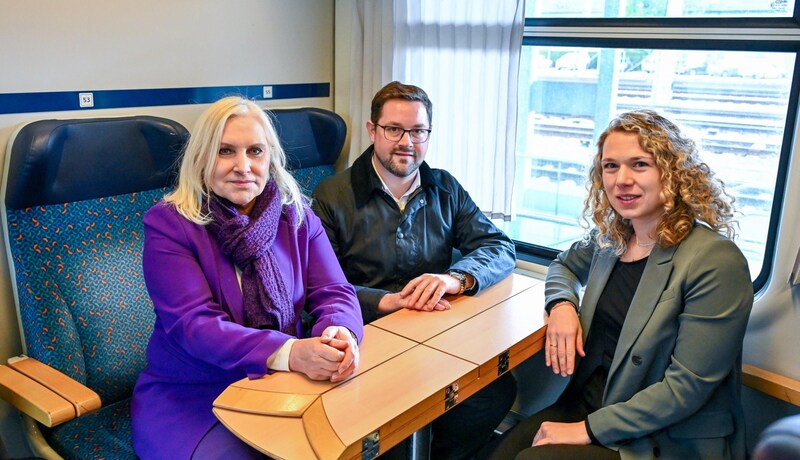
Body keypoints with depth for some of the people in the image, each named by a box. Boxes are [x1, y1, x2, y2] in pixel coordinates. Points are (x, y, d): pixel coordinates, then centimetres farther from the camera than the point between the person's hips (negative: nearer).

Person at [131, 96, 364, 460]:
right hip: (189, 399, -3)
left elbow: (334, 292, -3)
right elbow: (194, 324, -20)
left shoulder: (296, 216, 2)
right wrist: (289, 353, -36)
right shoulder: (168, 223, -10)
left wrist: (341, 333, -29)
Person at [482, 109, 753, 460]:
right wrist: (562, 305, 0)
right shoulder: (610, 239, 3)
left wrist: (588, 429, -18)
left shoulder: (717, 263, -18)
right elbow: (564, 265, 24)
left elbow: (687, 387, -20)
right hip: (587, 401, 6)